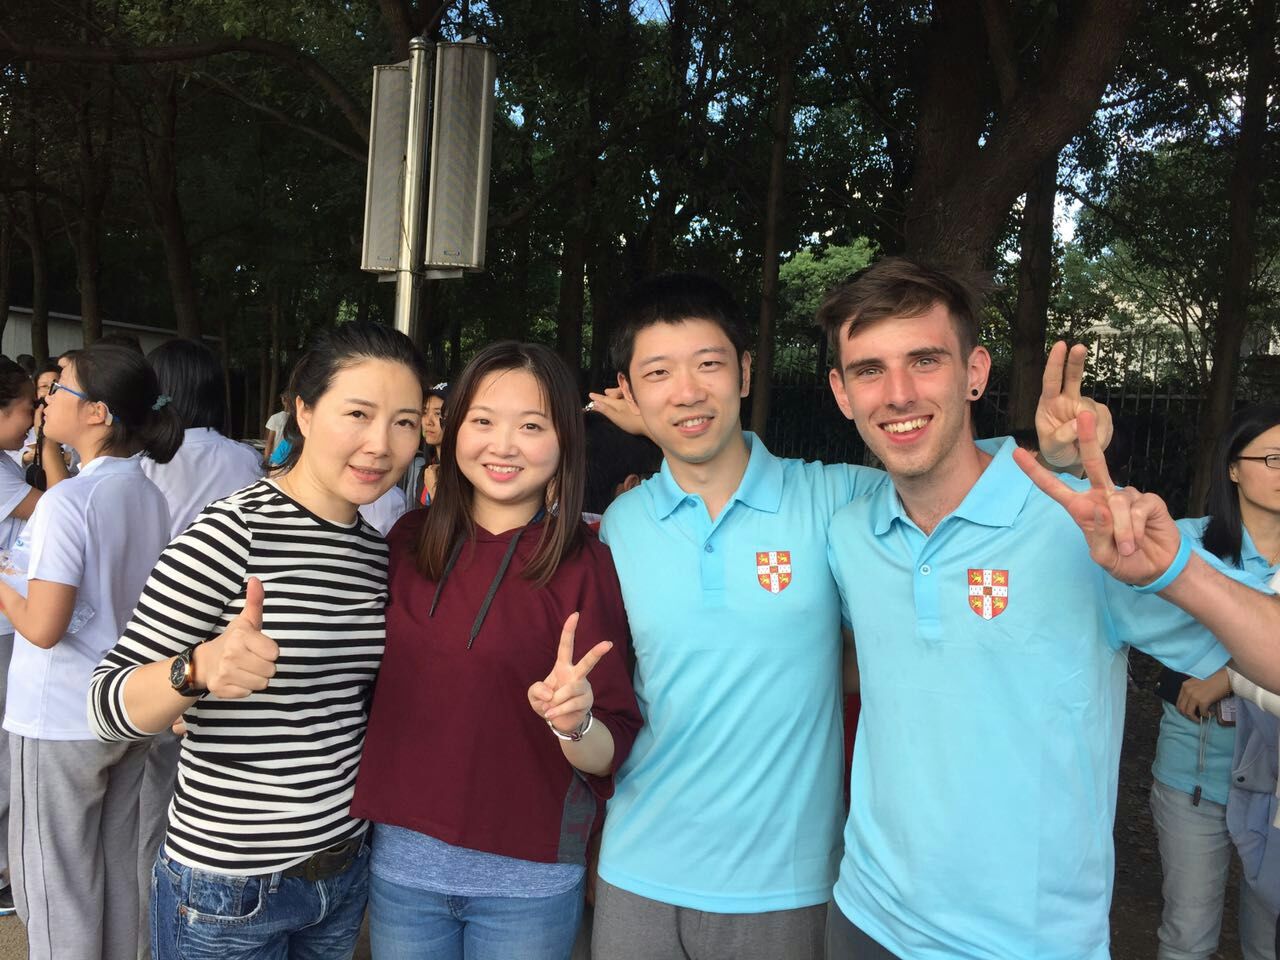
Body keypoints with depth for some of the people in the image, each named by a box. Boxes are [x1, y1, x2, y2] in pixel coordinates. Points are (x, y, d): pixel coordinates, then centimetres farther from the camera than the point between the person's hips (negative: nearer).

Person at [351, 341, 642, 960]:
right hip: (400, 861, 3)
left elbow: (611, 753, -13)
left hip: (528, 881, -2)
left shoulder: (587, 565, -14)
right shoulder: (410, 540, -4)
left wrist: (575, 723, -32)